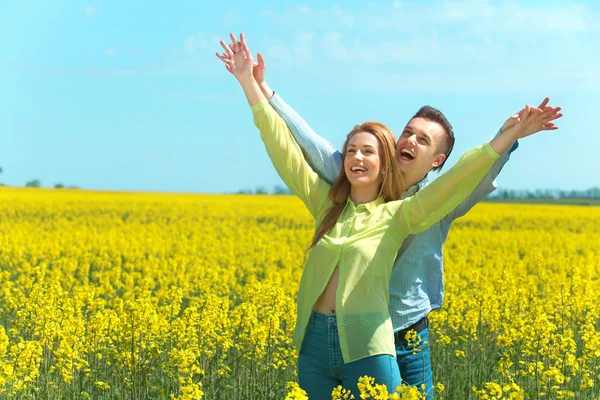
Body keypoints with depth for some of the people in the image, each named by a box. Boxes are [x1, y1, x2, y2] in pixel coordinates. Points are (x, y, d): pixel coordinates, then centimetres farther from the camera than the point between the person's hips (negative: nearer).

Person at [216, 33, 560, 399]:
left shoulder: (397, 216, 1)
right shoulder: (325, 203, 9)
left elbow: (457, 179, -7)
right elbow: (282, 147, 8)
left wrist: (512, 134, -15)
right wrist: (249, 81, 6)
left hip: (367, 348, -4)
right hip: (314, 341, 4)